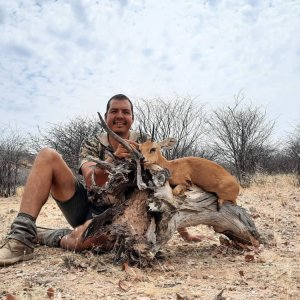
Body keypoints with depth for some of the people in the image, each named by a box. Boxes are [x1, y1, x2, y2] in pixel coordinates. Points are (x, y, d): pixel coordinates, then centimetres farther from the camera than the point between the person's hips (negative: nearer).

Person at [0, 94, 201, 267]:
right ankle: (22, 237, -23)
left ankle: (44, 237, -3)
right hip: (86, 207, 3)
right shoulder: (93, 145, 0)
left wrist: (182, 230, -9)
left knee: (80, 239, -40)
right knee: (48, 156, -17)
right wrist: (114, 157, -40)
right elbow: (92, 181, -20)